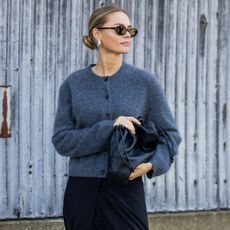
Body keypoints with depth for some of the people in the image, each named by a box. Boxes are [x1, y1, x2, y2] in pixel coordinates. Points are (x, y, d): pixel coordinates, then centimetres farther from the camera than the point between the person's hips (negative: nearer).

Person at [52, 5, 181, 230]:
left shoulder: (144, 81, 2)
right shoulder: (73, 84, 3)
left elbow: (169, 134, 6)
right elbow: (62, 140, -3)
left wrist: (153, 163, -14)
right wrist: (108, 128, -16)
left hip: (126, 188, -1)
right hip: (82, 189, 1)